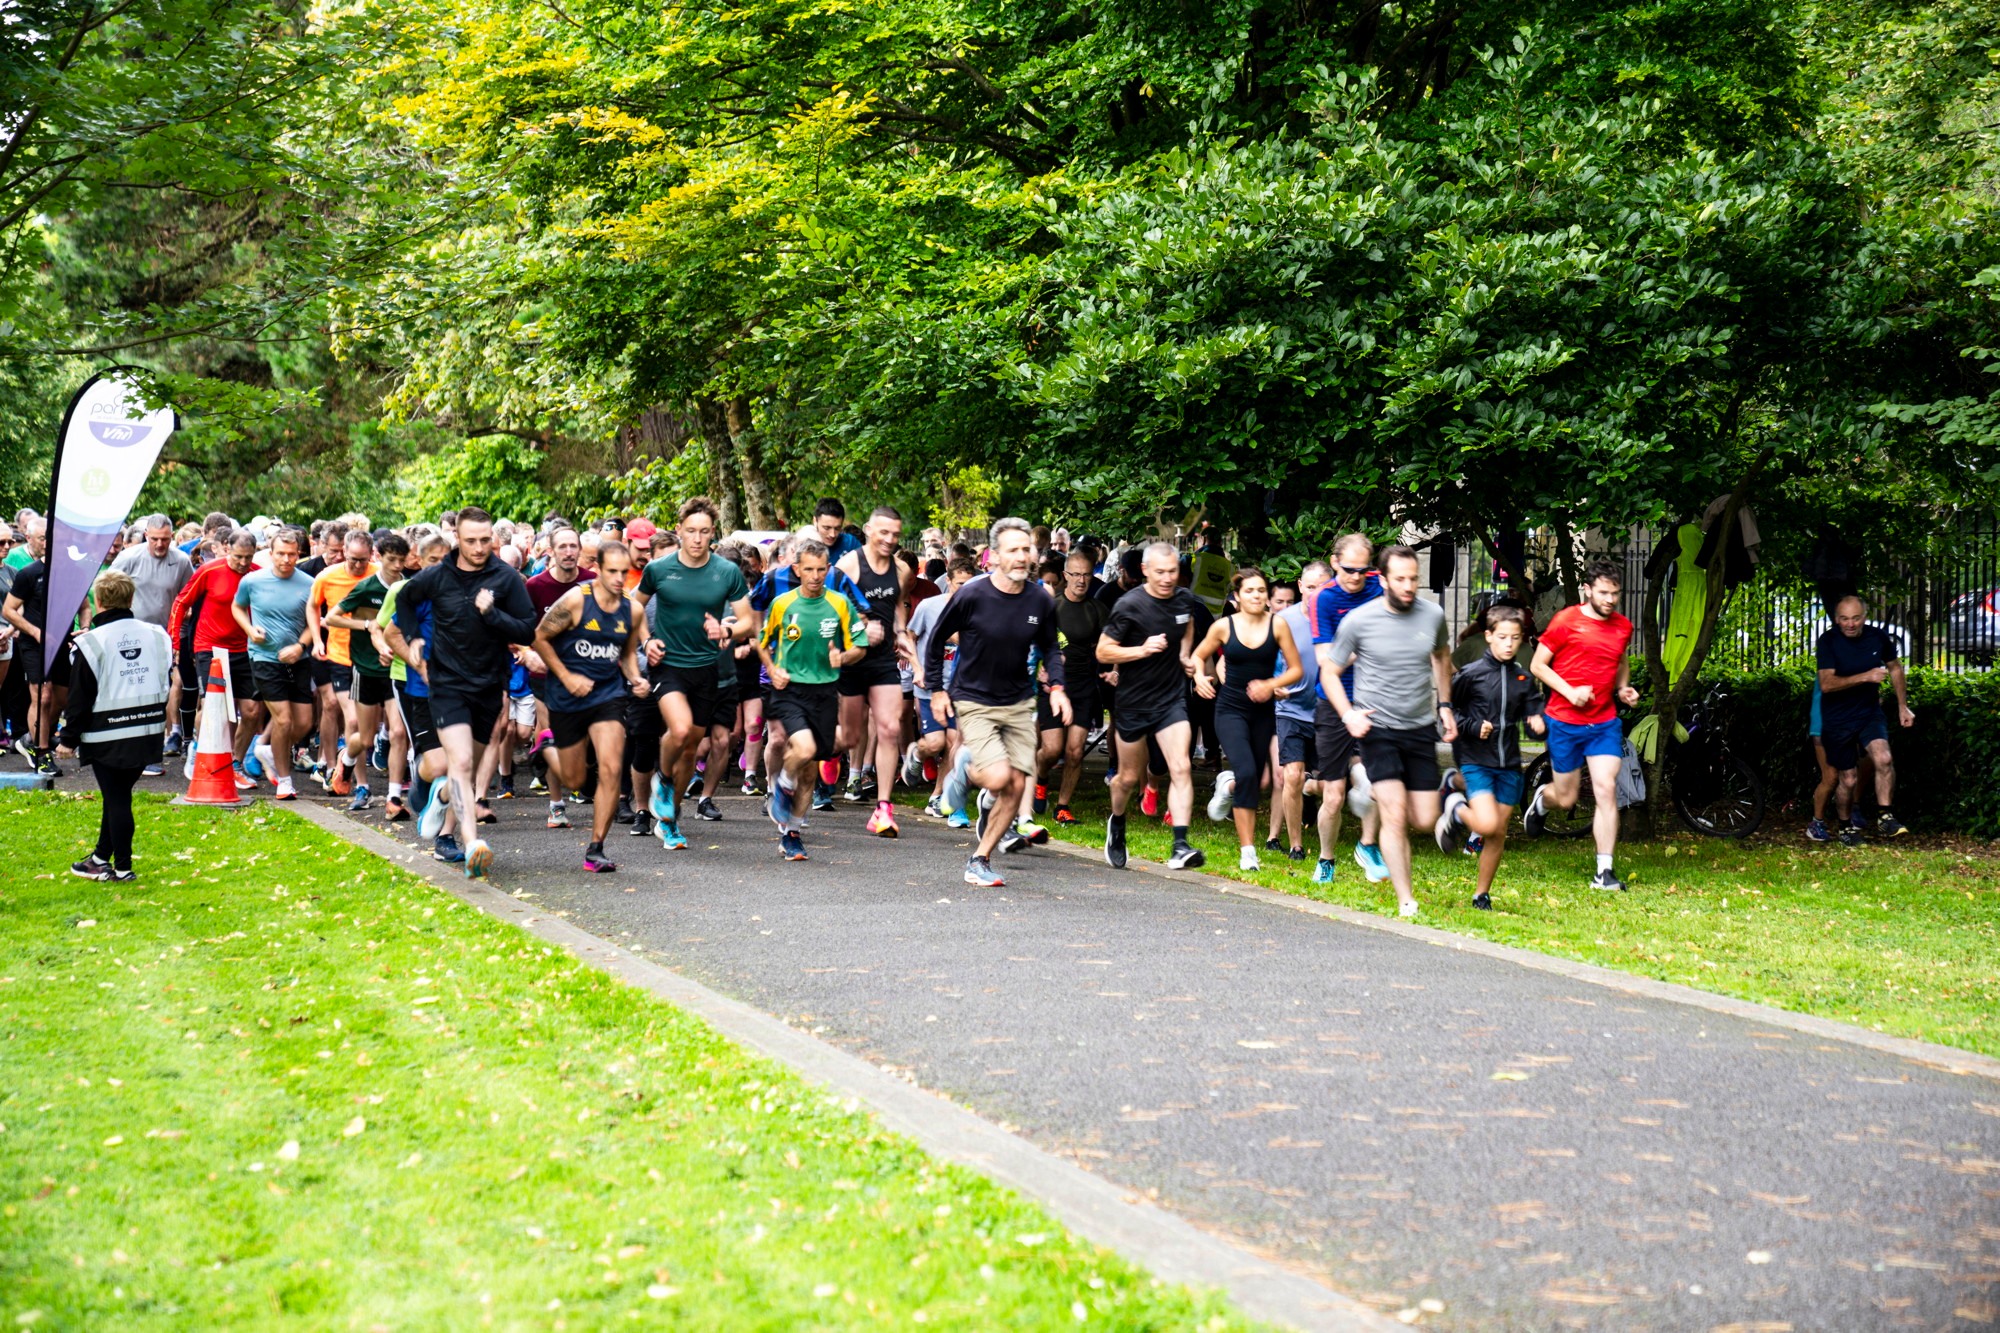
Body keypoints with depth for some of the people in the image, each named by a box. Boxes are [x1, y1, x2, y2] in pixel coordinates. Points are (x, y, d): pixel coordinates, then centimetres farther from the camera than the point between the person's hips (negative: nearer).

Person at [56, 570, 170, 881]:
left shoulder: (92, 642, -10)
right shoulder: (156, 635, 5)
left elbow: (80, 698, -7)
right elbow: (166, 683, 14)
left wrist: (69, 738, 1)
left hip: (107, 736, -5)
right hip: (148, 734, 5)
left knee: (116, 799, 1)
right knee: (118, 795, 16)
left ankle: (122, 868, 4)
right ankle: (101, 857, 28)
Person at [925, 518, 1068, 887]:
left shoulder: (1041, 601, -4)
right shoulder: (971, 595, -15)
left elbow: (1049, 648, 12)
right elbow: (936, 639, -1)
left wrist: (1057, 687, -4)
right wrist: (936, 688, -1)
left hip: (1019, 704, 5)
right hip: (974, 702, -5)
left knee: (1017, 787, 2)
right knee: (999, 778, -22)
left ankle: (979, 860, 17)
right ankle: (966, 767, 13)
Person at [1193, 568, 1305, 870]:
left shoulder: (1277, 625, -3)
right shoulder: (1224, 626, -3)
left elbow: (1296, 669, 0)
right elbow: (1198, 656, 12)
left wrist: (1271, 685, -16)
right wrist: (1200, 677, -8)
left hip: (1263, 711, 3)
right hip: (1230, 709, -2)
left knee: (1255, 782, 7)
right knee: (1247, 774, -21)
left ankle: (1228, 784, 44)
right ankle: (1247, 851, -13)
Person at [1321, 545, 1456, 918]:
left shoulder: (1433, 615, -2)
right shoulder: (1358, 621, -11)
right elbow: (1330, 671, 0)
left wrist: (1445, 706, 16)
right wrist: (1348, 714, -14)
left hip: (1421, 729, 4)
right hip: (1377, 729, -4)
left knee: (1425, 819, 4)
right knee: (1395, 815, -13)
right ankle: (1405, 901, -5)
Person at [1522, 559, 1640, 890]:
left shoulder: (1623, 627, 6)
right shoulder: (1566, 621, -9)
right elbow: (1537, 665, -5)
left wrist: (1624, 688, 7)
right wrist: (1570, 691, -17)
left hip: (1605, 723, 3)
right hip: (1565, 722, -3)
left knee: (1606, 789, -11)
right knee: (1567, 798, 8)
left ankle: (1604, 872, -6)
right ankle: (1541, 798, 47)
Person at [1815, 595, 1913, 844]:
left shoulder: (1878, 637, -5)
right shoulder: (1828, 641, -16)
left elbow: (1895, 668, 14)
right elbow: (1827, 683, -27)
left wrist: (1903, 706, 14)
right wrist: (1865, 677, -35)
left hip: (1869, 712, 2)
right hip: (1837, 719, -2)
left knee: (1884, 759, -24)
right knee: (1849, 779, 3)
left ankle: (1885, 819, -14)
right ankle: (1846, 826, 27)